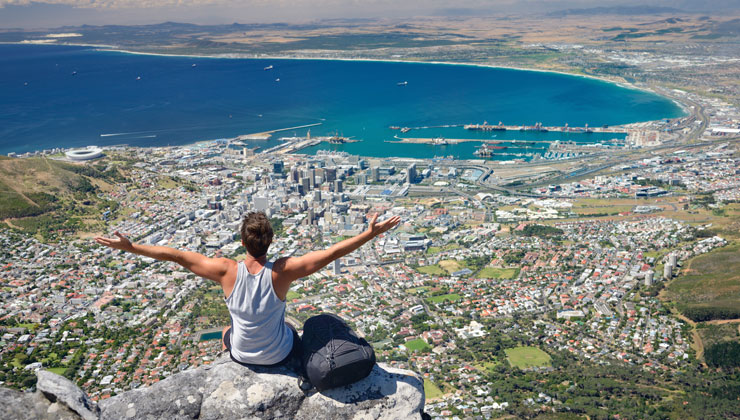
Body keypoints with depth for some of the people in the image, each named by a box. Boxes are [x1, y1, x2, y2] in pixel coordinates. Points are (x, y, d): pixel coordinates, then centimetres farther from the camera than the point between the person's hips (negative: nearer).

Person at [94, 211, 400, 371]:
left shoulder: (228, 271, -26)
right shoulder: (282, 272, -29)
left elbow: (175, 256, -21)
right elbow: (332, 253, -29)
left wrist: (129, 247, -13)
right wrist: (370, 233, -24)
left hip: (241, 355, 1)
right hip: (280, 356, -1)